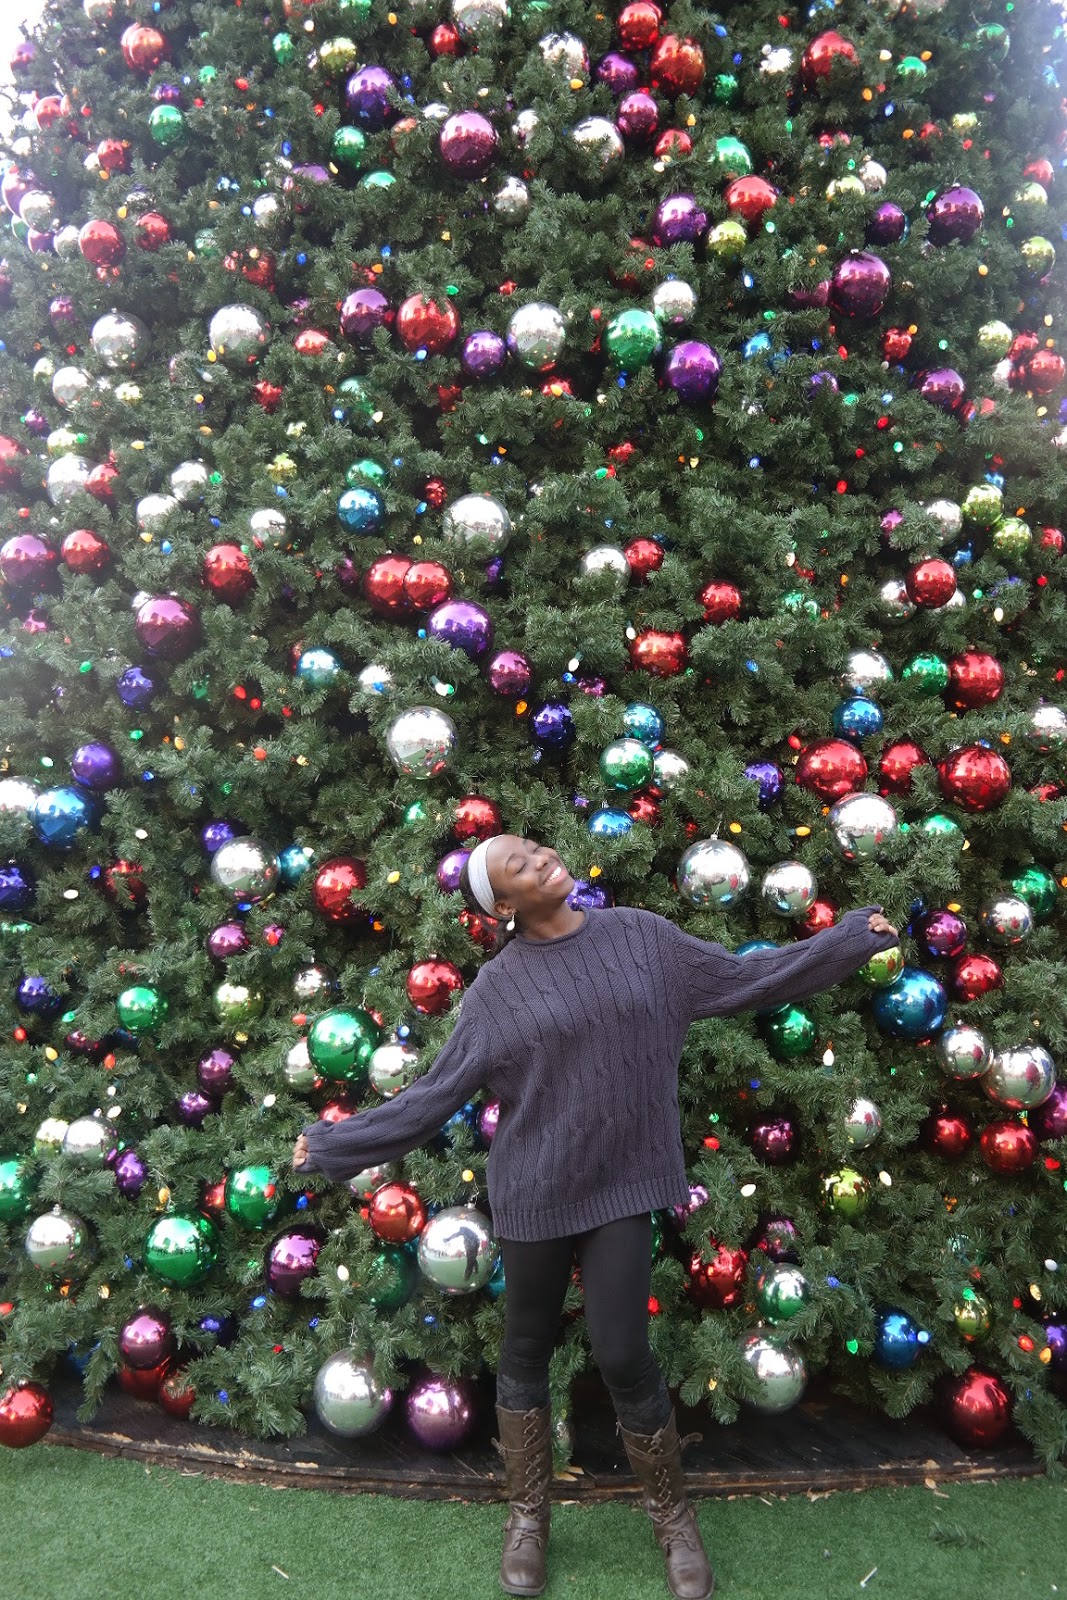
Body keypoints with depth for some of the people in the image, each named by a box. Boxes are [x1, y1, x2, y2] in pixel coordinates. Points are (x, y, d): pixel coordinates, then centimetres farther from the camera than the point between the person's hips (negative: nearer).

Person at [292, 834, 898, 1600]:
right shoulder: (498, 988, -7)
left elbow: (743, 978, 5)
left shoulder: (642, 936, -2)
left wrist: (851, 937, 6)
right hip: (534, 1192, 0)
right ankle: (528, 1515, 39)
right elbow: (435, 1095, -2)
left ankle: (674, 1517, 30)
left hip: (620, 1185, 0)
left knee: (623, 1355, 3)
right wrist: (335, 1144, -2)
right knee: (526, 1353, 14)